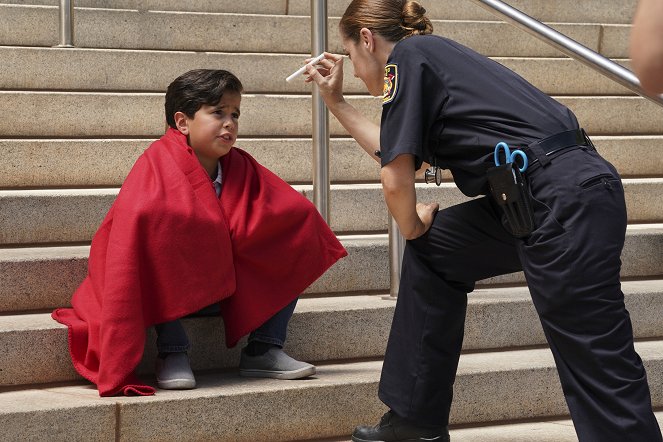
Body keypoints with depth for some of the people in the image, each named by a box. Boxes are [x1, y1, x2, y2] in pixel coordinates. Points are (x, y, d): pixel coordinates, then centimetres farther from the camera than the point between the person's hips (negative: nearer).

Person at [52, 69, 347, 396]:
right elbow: (137, 217, -35)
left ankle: (263, 351, 1)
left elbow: (297, 210, -3)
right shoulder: (159, 163, -17)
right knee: (158, 234, -36)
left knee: (291, 253, -4)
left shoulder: (241, 167, -1)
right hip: (168, 289, -5)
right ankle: (172, 352, -25)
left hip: (223, 290, 5)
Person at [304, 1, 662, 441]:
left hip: (564, 201, -10)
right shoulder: (433, 55, 25)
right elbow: (396, 152, 38)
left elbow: (396, 179, -7)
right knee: (432, 251, 21)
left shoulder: (406, 56, -1)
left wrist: (411, 226, 13)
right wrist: (335, 100, 39)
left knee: (599, 365, -10)